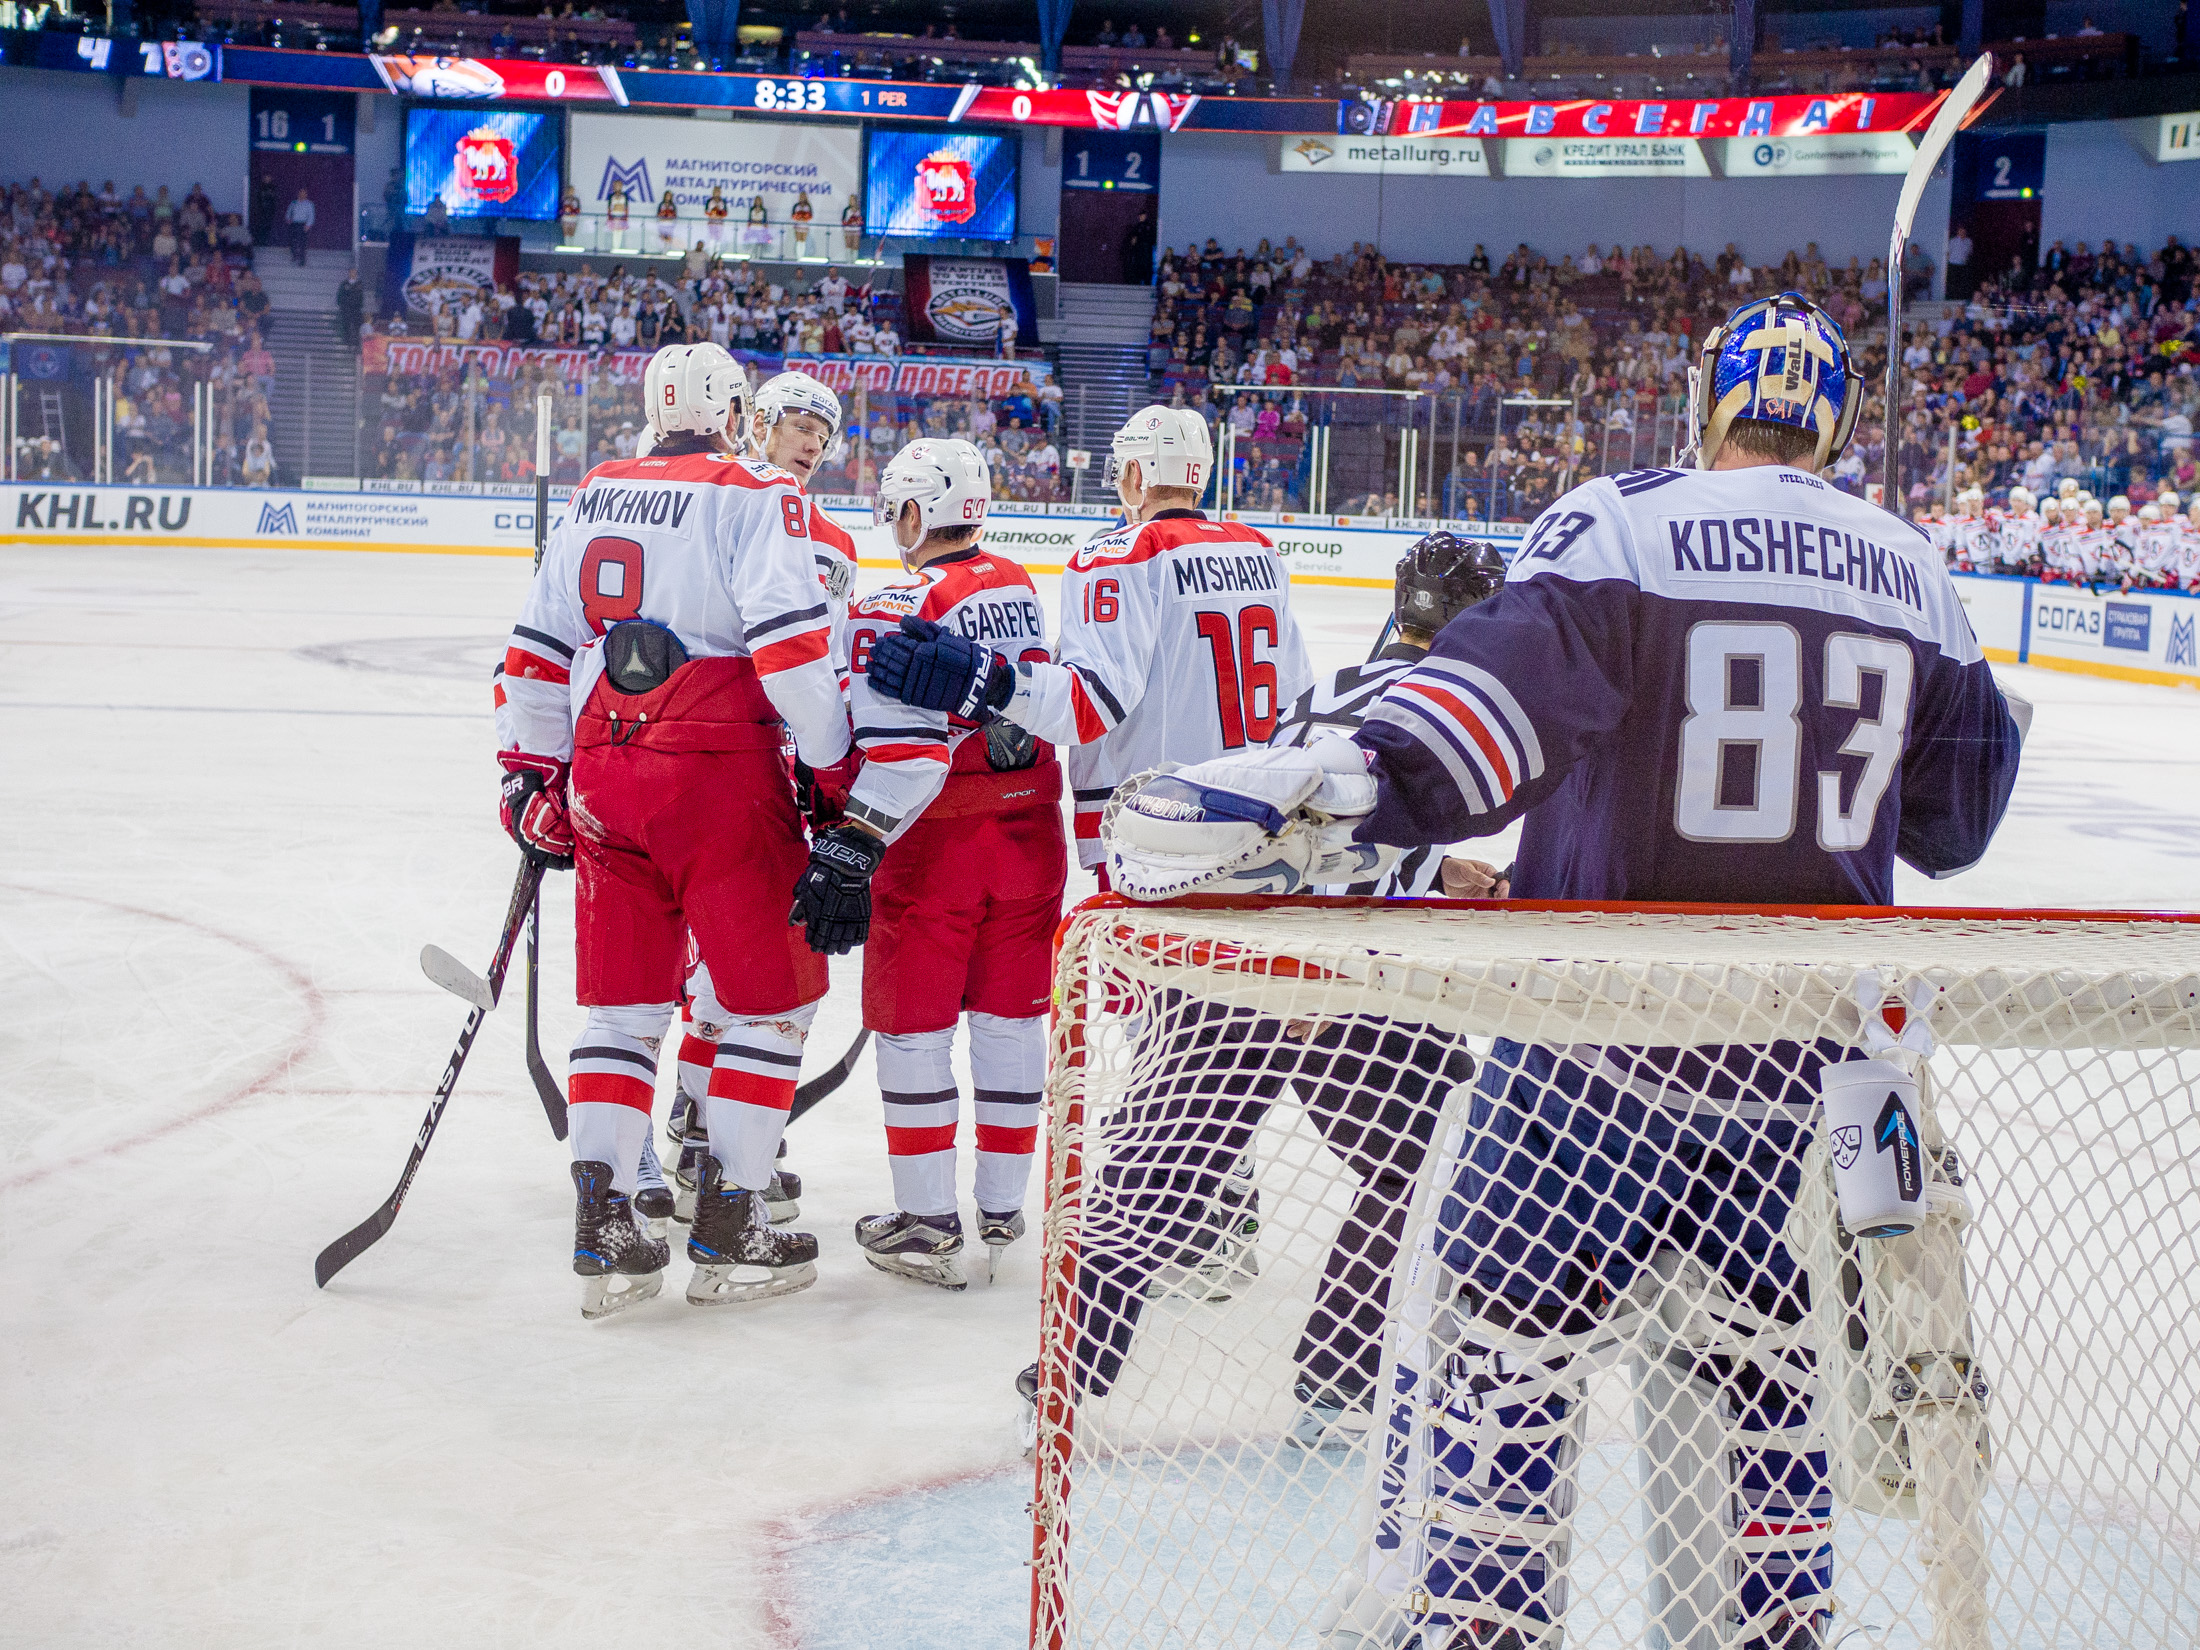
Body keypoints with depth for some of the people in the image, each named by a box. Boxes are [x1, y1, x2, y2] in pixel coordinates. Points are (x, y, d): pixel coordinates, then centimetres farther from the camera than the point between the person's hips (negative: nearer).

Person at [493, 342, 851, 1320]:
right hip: (720, 773, -5)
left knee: (623, 1005, 12)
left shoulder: (594, 497, 15)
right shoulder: (755, 495, -3)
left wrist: (530, 775, 22)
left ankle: (602, 1228, 6)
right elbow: (788, 639, -14)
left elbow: (537, 648, 16)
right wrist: (832, 763, -5)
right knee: (772, 1000, 7)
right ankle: (728, 1232, 8)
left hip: (602, 777, 6)